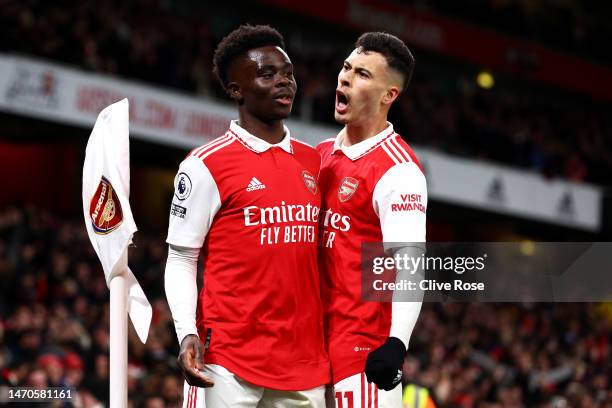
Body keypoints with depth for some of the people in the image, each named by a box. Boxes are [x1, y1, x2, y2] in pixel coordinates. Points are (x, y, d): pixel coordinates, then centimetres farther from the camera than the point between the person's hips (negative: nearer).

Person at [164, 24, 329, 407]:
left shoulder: (314, 162, 13)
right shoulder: (207, 165, -4)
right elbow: (181, 260, -3)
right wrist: (188, 334, -16)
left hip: (305, 361, 5)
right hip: (229, 363, -5)